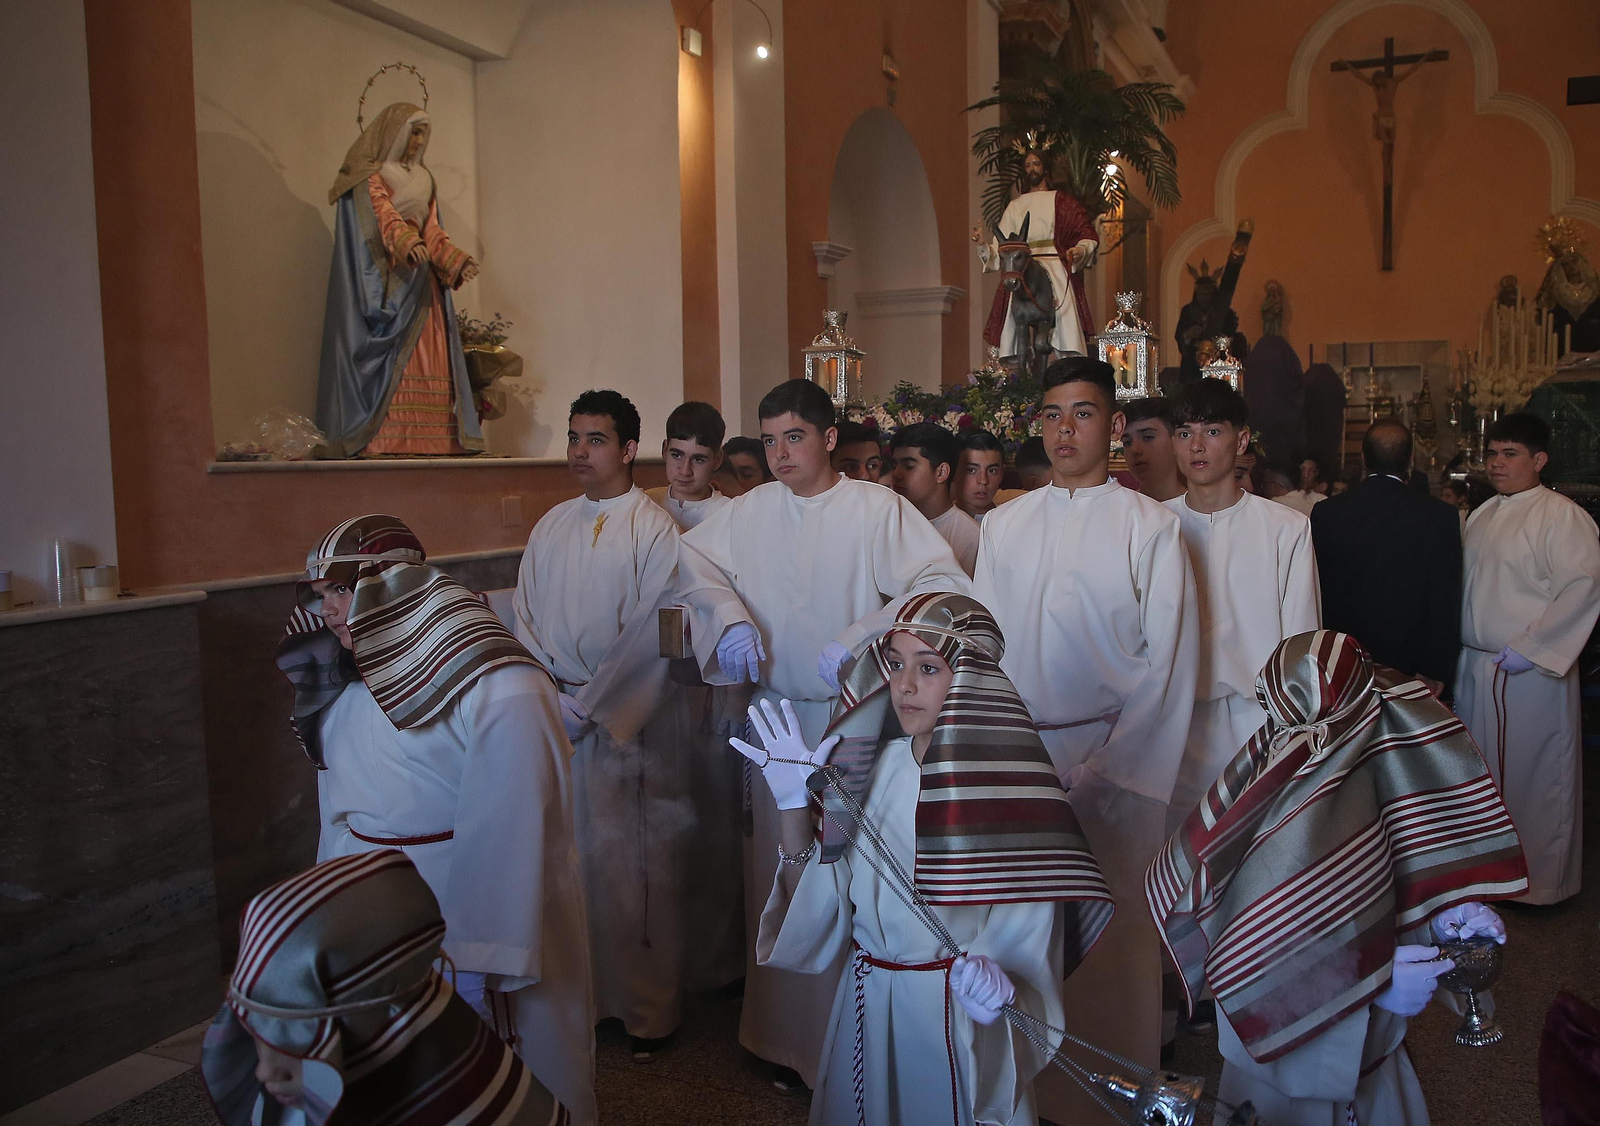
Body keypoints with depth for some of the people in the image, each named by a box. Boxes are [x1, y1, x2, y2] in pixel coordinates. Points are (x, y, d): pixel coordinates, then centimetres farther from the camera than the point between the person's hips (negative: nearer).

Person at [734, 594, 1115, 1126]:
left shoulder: (1007, 789, -19)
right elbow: (817, 911, -2)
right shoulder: (876, 765, -4)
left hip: (957, 1029, -5)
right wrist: (796, 804, -10)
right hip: (864, 1015, 5)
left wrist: (996, 991, -36)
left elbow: (1028, 955, -16)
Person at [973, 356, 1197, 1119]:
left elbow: (1169, 660, -6)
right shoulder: (1003, 525, 10)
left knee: (1110, 935, 3)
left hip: (1112, 761, -3)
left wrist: (1107, 766, -12)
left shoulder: (1149, 527, -2)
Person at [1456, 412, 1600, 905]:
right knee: (1483, 771, 16)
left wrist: (1527, 648, -20)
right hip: (1474, 666, 7)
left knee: (1532, 773, 4)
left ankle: (1539, 879, 21)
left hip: (1529, 673, -7)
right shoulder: (1483, 514, 11)